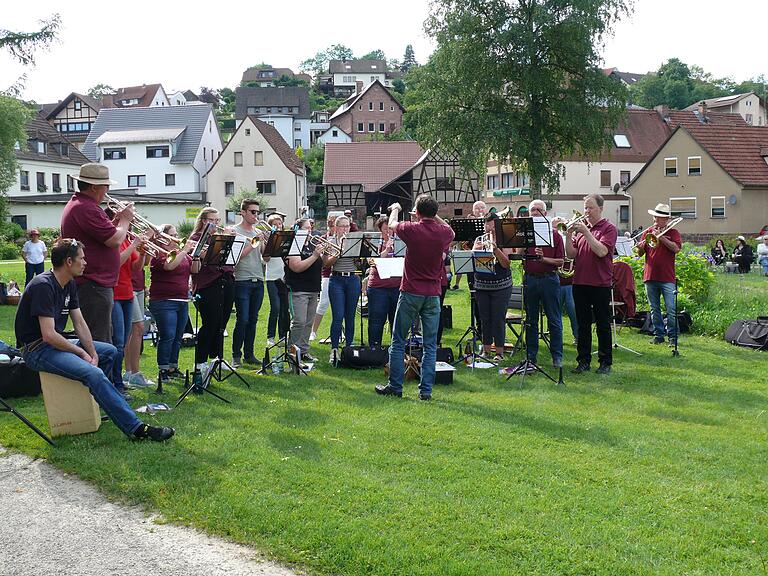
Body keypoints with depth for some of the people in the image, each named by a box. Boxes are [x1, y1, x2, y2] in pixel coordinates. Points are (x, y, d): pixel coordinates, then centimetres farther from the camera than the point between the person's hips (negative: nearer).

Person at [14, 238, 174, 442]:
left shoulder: (69, 284, 8)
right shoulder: (43, 286, -22)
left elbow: (80, 324, 8)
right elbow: (48, 335, -26)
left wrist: (93, 354, -5)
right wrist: (82, 353, -16)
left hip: (56, 343, 10)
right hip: (37, 349, -10)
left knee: (109, 351, 12)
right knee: (94, 374, -27)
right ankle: (135, 428, -27)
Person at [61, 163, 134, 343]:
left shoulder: (75, 204, 18)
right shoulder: (87, 209, -18)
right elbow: (115, 240, -21)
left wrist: (116, 221, 11)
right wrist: (125, 220, -3)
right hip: (94, 286, -11)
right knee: (99, 343, -9)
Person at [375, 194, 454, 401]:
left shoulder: (412, 229, -10)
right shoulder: (444, 233, -3)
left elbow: (392, 225, 13)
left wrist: (395, 209, 32)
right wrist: (434, 215, 24)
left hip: (411, 292, -2)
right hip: (433, 294, 3)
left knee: (398, 342, 8)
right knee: (430, 345, 6)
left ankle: (395, 386, 11)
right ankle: (425, 390, 4)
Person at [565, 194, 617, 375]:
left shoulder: (609, 228, -3)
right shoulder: (580, 227, 11)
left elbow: (602, 251, -18)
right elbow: (571, 255, 6)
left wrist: (585, 232, -18)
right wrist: (569, 236, -8)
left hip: (600, 284, -5)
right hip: (580, 283, 5)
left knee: (603, 325, 3)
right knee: (583, 324, 9)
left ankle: (605, 362, 11)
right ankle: (583, 361, 16)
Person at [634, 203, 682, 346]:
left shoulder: (672, 232, 5)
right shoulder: (647, 232, 13)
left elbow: (676, 248, -12)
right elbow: (640, 253, 11)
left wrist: (661, 237, -16)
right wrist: (640, 247, -11)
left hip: (667, 278, -3)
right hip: (650, 276, 4)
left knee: (671, 310, -7)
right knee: (654, 309, 8)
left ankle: (673, 337, 1)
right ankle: (658, 335, 17)